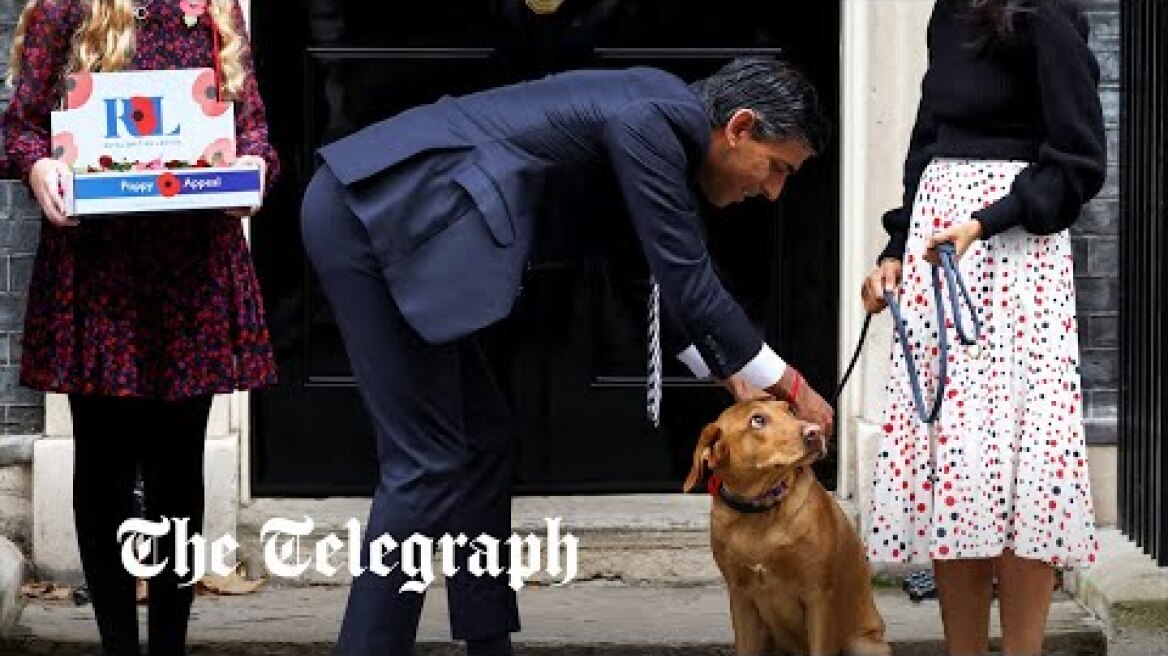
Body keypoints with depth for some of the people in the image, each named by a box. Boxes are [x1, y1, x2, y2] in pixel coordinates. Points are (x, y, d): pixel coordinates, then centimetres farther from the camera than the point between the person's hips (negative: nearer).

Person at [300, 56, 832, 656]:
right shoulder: (654, 116, -13)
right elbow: (687, 283, -11)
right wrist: (788, 384, 0)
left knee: (479, 443, 13)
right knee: (427, 465, -8)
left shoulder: (656, 115, 17)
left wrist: (728, 373, 29)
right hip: (379, 211, -10)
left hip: (386, 210, 10)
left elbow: (663, 279, 29)